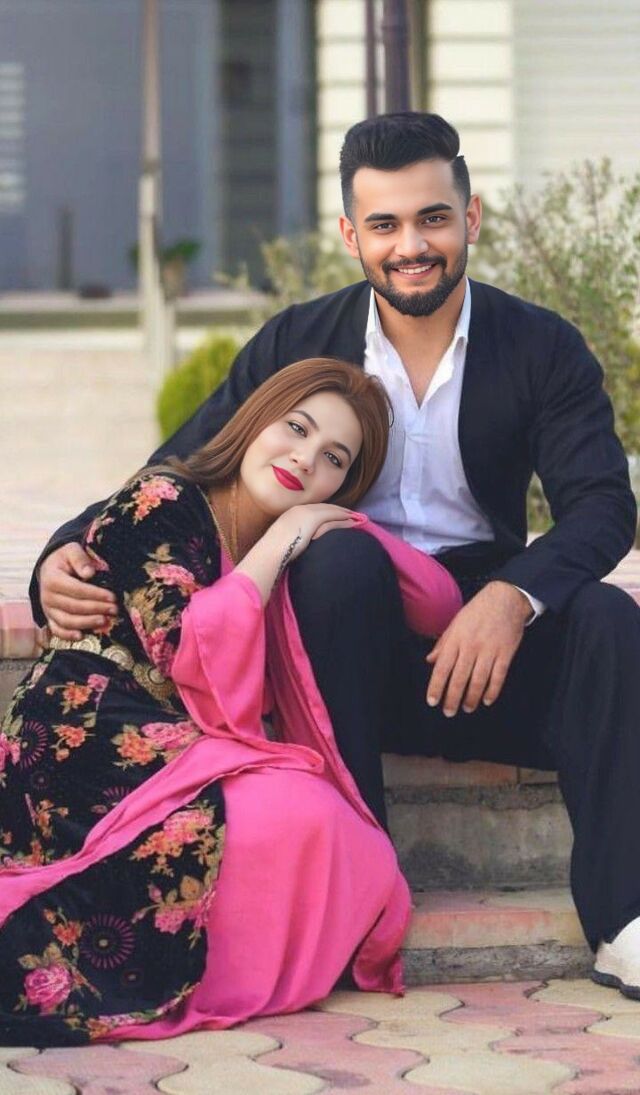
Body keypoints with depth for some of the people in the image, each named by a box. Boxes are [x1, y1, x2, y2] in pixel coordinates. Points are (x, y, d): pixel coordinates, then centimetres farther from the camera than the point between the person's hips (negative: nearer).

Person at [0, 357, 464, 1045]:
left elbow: (440, 608, 17)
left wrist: (348, 526, 4)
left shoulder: (291, 560, 21)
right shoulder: (161, 503, -1)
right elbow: (192, 657, -14)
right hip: (85, 749, -8)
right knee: (293, 815, -30)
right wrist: (275, 547, -4)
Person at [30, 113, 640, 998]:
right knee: (337, 554, -32)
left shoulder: (543, 348, 0)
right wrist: (69, 554, -22)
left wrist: (513, 596, -32)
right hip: (348, 649, 0)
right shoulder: (298, 344, 1)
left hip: (484, 637, 0)